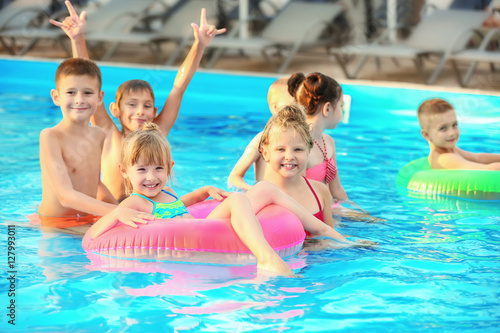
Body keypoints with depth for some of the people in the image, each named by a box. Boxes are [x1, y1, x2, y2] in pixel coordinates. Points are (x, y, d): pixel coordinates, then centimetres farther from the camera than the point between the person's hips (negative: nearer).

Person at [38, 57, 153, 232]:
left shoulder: (99, 136, 4)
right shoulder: (50, 136, -17)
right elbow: (66, 196, -25)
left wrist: (120, 208, 2)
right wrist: (118, 212, -35)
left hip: (89, 219, 7)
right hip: (56, 225, -7)